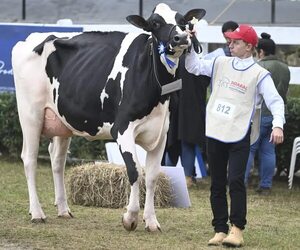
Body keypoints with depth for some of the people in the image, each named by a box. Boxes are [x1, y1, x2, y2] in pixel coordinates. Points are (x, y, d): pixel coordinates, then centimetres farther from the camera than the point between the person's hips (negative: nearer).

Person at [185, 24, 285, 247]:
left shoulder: (259, 74, -5)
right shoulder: (221, 64, 9)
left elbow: (275, 101, -9)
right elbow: (194, 66, 17)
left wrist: (278, 125, -24)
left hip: (239, 137, -5)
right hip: (215, 133, 5)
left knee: (236, 181, -12)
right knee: (217, 184, 7)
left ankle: (237, 230, -7)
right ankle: (220, 230, 13)